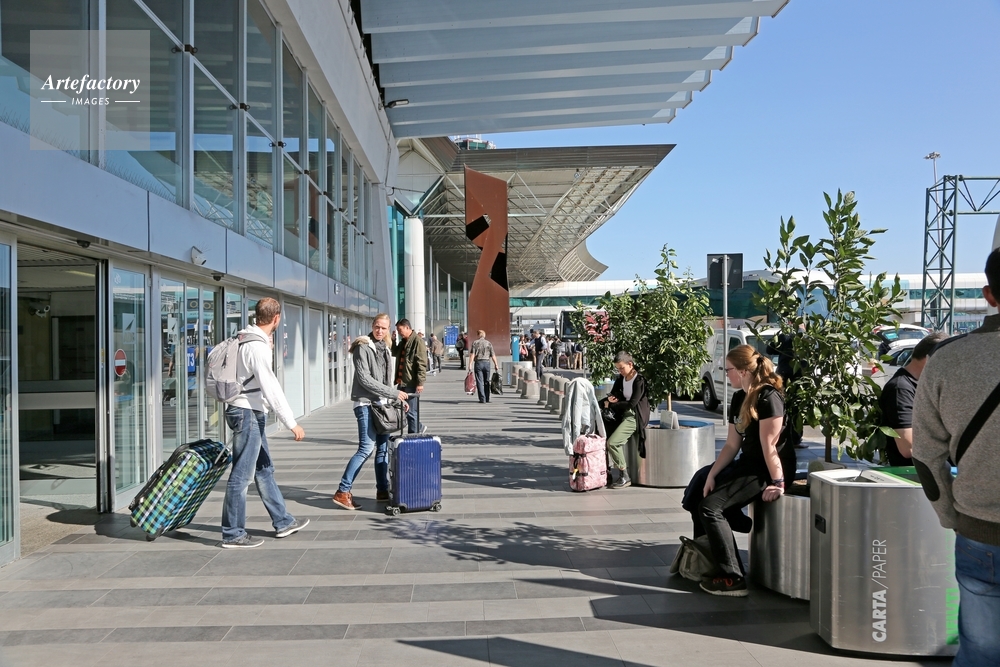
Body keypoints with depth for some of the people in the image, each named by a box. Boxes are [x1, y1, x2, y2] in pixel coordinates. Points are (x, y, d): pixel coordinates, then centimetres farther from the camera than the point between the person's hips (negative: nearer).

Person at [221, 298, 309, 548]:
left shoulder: (246, 340, 10)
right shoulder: (258, 346, -19)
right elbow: (270, 388, -23)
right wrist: (292, 424, -21)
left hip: (251, 413, 10)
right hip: (247, 413, -10)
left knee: (264, 469, 16)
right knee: (242, 475, -3)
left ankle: (283, 522, 26)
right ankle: (233, 534, 6)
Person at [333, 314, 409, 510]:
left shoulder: (384, 349, 15)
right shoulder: (363, 348, -9)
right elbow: (365, 379, -17)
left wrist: (397, 399, 8)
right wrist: (393, 393, -17)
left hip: (381, 403, 8)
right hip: (366, 403, -8)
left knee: (383, 448, 8)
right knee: (366, 448, -11)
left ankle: (382, 491, 16)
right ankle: (343, 492, -4)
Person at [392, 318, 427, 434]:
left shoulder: (417, 340, -12)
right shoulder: (403, 342, 16)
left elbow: (422, 363, -17)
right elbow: (394, 353, 30)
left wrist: (420, 382, -21)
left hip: (411, 383, -9)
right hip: (402, 382, 9)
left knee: (411, 411, -2)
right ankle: (418, 428, 30)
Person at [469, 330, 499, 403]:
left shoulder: (475, 343, 0)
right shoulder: (489, 343, 6)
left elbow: (472, 355, -8)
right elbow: (493, 355, 2)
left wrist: (470, 365, -10)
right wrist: (496, 365, 5)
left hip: (478, 363, -2)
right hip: (487, 363, 2)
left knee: (480, 382, -1)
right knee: (486, 381, 13)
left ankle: (482, 399, -6)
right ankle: (487, 399, 16)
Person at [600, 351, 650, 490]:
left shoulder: (639, 380, -14)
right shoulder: (620, 379, 8)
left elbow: (632, 403, -20)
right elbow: (614, 394, 15)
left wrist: (611, 405, -14)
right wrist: (610, 400, -11)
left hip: (635, 416, -9)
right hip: (623, 414, 9)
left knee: (613, 442, -22)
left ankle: (625, 478, -11)